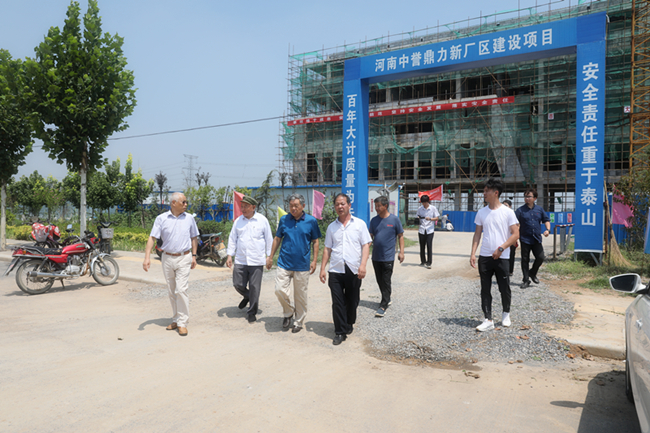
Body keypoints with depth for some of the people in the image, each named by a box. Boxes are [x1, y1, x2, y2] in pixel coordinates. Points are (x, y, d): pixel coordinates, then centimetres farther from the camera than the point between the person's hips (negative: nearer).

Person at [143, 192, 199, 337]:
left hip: (184, 258, -1)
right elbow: (152, 237, -5)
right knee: (171, 291, 11)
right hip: (167, 258, 2)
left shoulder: (189, 218, 2)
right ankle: (175, 319, 25)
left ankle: (183, 322, -1)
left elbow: (194, 238, 10)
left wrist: (194, 256, 6)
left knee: (181, 290, -10)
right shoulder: (161, 218, -2)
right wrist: (147, 257, -14)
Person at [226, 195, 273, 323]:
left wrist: (269, 256, 2)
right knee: (238, 284, 5)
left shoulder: (262, 220, 0)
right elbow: (232, 239, 12)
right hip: (240, 260, 3)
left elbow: (269, 239, 5)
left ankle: (251, 312, 16)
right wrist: (229, 255, 6)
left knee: (254, 288, 1)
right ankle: (247, 296, 38)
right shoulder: (238, 220, 7)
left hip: (256, 261, -3)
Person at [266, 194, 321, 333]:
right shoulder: (284, 220, 4)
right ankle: (288, 313, 21)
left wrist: (314, 261, -1)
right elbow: (277, 239, 12)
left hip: (302, 265, -1)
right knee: (280, 290, -7)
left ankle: (299, 322, 25)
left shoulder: (311, 221, -1)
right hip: (284, 263, 2)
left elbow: (315, 241, 4)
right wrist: (270, 257, 11)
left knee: (300, 295, 7)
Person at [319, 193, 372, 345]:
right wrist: (322, 268, 6)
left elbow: (366, 245, -2)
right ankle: (340, 332, 7)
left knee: (352, 301, 10)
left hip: (354, 270, -1)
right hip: (336, 270, 2)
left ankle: (349, 324, 32)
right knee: (337, 302, -1)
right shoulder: (332, 227, 11)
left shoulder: (359, 224, 3)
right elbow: (327, 249, 13)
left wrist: (362, 265, -14)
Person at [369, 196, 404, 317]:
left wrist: (401, 252, -4)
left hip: (388, 257, -5)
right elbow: (370, 236, 11)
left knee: (386, 282, -3)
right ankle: (387, 299, 32)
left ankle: (383, 306, 1)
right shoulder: (374, 220, 6)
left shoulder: (394, 220, -5)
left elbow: (400, 236, 1)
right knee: (380, 280, 14)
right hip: (376, 256, 5)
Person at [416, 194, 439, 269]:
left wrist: (430, 219, -19)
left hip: (429, 230, -3)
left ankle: (429, 263, -5)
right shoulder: (420, 208, 8)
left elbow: (437, 218, 0)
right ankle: (423, 261, 19)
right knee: (422, 247, 7)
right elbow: (418, 217, 15)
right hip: (421, 230, 3)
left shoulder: (433, 208, 0)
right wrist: (418, 218, -9)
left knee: (429, 246, -8)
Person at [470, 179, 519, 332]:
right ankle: (488, 320, 8)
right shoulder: (481, 212, 7)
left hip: (502, 257, -3)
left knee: (504, 288, 7)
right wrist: (473, 253, 0)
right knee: (485, 289, 3)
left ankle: (506, 313, 32)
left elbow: (515, 234, -7)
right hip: (484, 257, 3)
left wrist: (501, 248, -17)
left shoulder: (507, 212, -5)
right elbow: (477, 234, 9)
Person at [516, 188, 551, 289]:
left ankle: (532, 273, 23)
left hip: (537, 239, 2)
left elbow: (546, 220, 16)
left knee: (540, 257, -4)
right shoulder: (520, 210, -2)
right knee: (525, 260, 3)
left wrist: (547, 229, 0)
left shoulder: (539, 209, 8)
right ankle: (526, 280, 14)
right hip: (525, 239, -2)